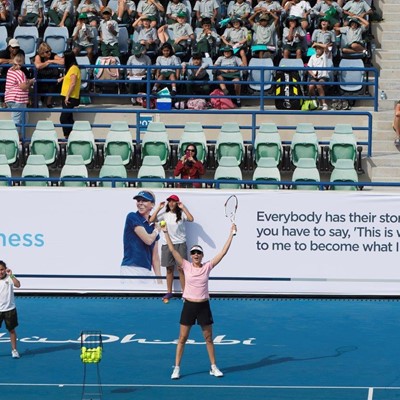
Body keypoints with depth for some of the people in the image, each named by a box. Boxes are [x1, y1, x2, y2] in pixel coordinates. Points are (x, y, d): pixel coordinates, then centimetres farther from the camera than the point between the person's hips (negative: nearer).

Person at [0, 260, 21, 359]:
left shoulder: (9, 278, -7)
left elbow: (18, 285, -25)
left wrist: (11, 275, -32)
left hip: (10, 309, -2)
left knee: (12, 330, 8)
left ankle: (14, 350, 19)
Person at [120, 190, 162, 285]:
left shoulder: (153, 226, 16)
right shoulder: (132, 217, -2)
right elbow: (148, 240, -11)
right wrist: (156, 230, 10)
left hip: (148, 271, 7)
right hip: (131, 269, -7)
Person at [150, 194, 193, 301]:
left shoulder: (181, 214, -2)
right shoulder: (165, 214, 5)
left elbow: (191, 219, -20)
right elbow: (151, 220, -3)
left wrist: (183, 208, -17)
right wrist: (159, 208, -6)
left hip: (180, 244, -2)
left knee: (181, 269, -2)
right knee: (169, 269, 7)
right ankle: (169, 292, 15)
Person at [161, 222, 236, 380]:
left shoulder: (207, 267, 0)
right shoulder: (186, 266, -2)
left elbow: (223, 252, -3)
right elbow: (172, 250, -7)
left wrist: (231, 234, -7)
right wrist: (166, 232, -12)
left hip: (204, 306, 1)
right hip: (189, 305, -1)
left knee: (208, 338, 8)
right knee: (182, 338, 1)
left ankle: (214, 367, 17)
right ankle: (177, 368, 7)